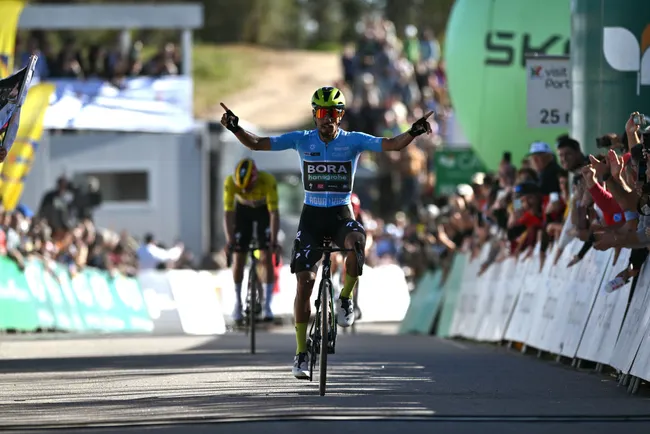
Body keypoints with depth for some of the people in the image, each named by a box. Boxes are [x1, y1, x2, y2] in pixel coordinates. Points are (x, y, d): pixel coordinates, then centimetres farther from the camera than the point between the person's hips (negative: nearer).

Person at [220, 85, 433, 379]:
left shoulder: (353, 141, -5)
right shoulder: (302, 140, -2)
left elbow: (391, 145, -16)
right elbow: (257, 144, -5)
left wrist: (413, 133, -35)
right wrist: (235, 128, -22)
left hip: (340, 214, -1)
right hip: (311, 215, 1)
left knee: (356, 241, -36)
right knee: (304, 280, -9)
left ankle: (345, 299, -10)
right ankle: (301, 352, 2)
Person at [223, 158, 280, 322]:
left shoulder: (268, 181, -38)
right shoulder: (230, 182, -33)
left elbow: (274, 213, -37)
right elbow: (228, 212, -32)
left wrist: (274, 240, -44)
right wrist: (229, 240, -40)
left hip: (264, 210, -1)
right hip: (243, 210, 1)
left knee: (266, 257, -12)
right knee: (238, 258, -4)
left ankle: (267, 305, -8)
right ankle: (237, 303, 12)